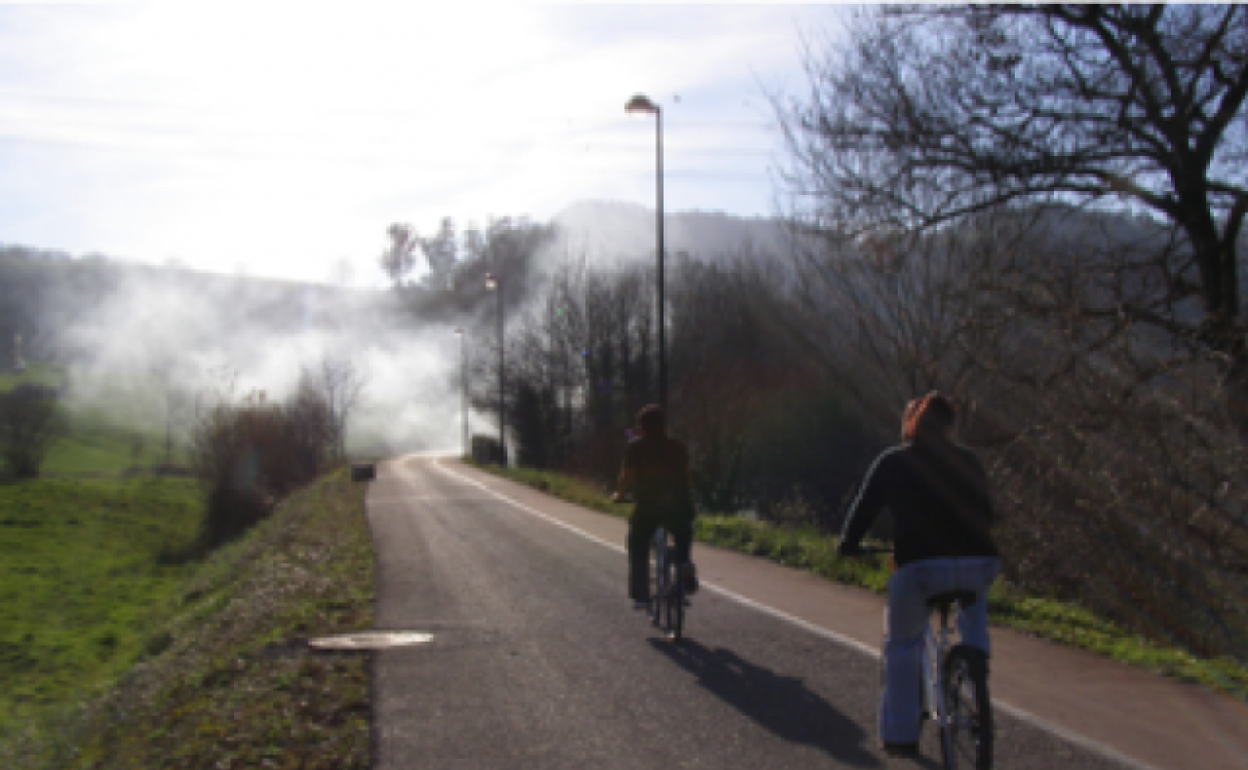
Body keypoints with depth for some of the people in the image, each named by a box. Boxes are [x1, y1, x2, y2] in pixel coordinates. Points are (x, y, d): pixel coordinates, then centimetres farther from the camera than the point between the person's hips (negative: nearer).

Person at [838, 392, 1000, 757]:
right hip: (978, 563, 3)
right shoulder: (967, 460, 19)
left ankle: (900, 734, 21)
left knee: (902, 643, 19)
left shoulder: (891, 463, 12)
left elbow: (863, 510, 15)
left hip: (919, 567, -2)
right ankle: (975, 649, 19)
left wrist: (847, 545, 33)